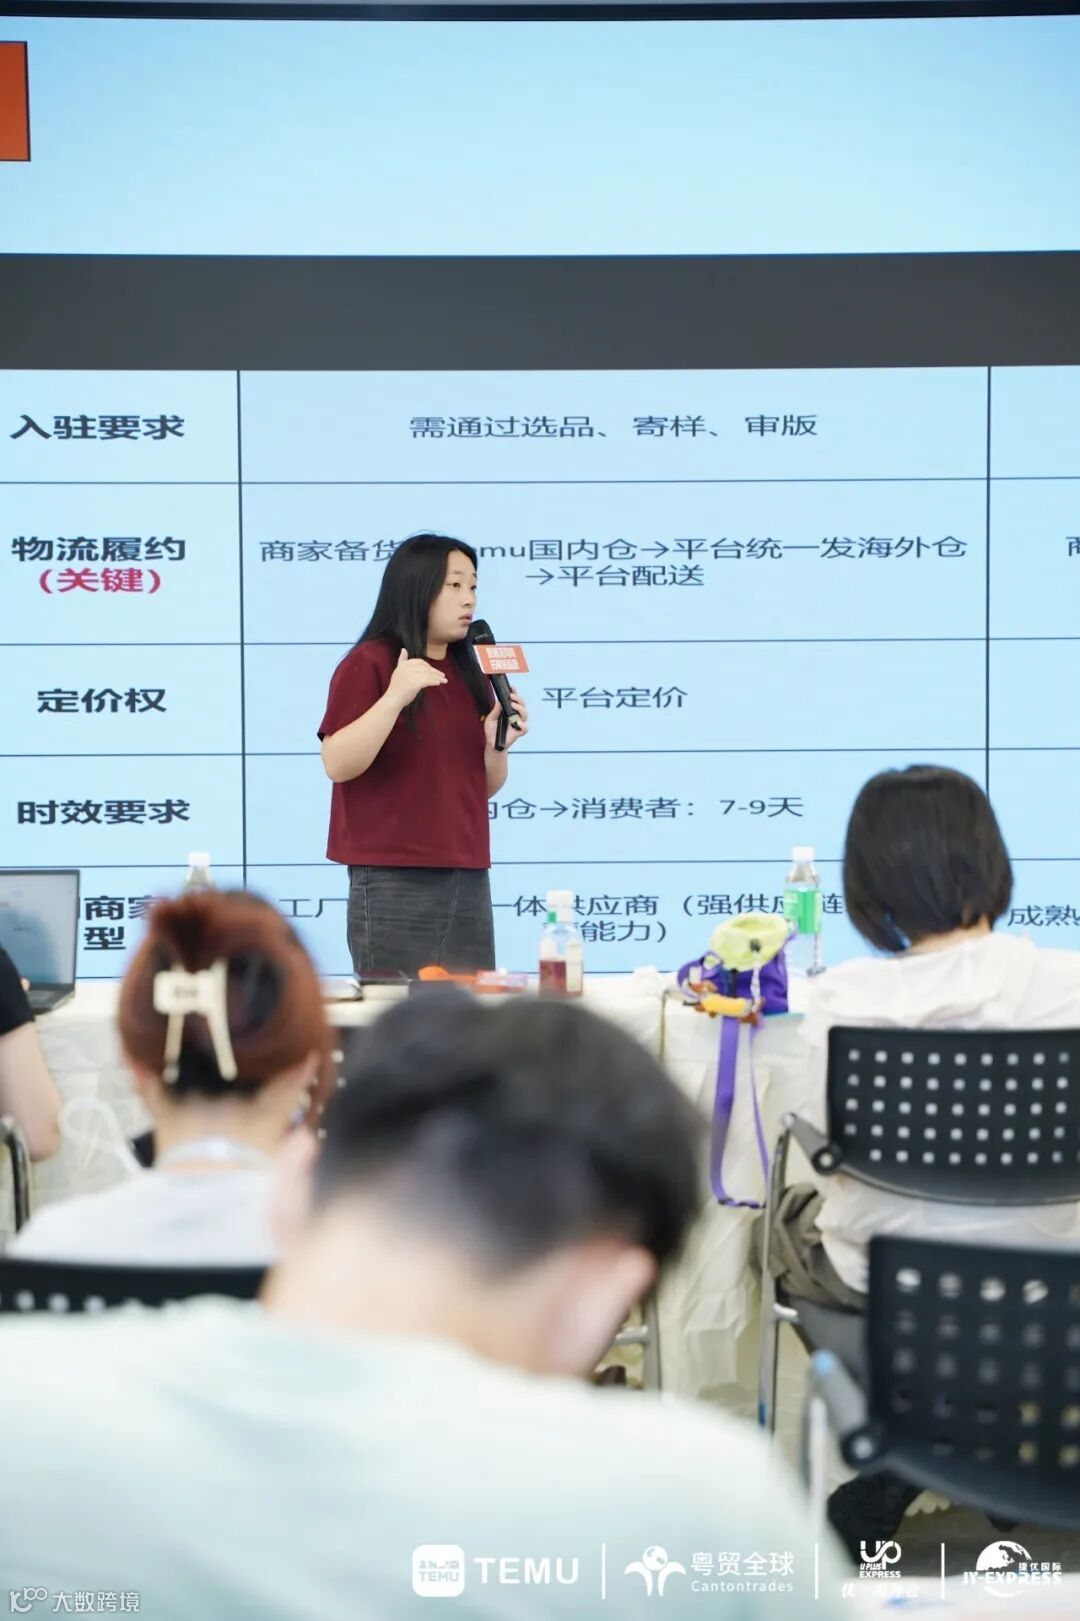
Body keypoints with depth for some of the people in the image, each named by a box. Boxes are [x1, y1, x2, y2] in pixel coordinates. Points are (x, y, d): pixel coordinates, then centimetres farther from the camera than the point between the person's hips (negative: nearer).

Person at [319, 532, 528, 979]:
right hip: (393, 879, -6)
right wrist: (395, 697, -23)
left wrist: (497, 744, -2)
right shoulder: (368, 663, -4)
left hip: (468, 877, 6)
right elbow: (337, 765, -14)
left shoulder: (470, 674, 14)